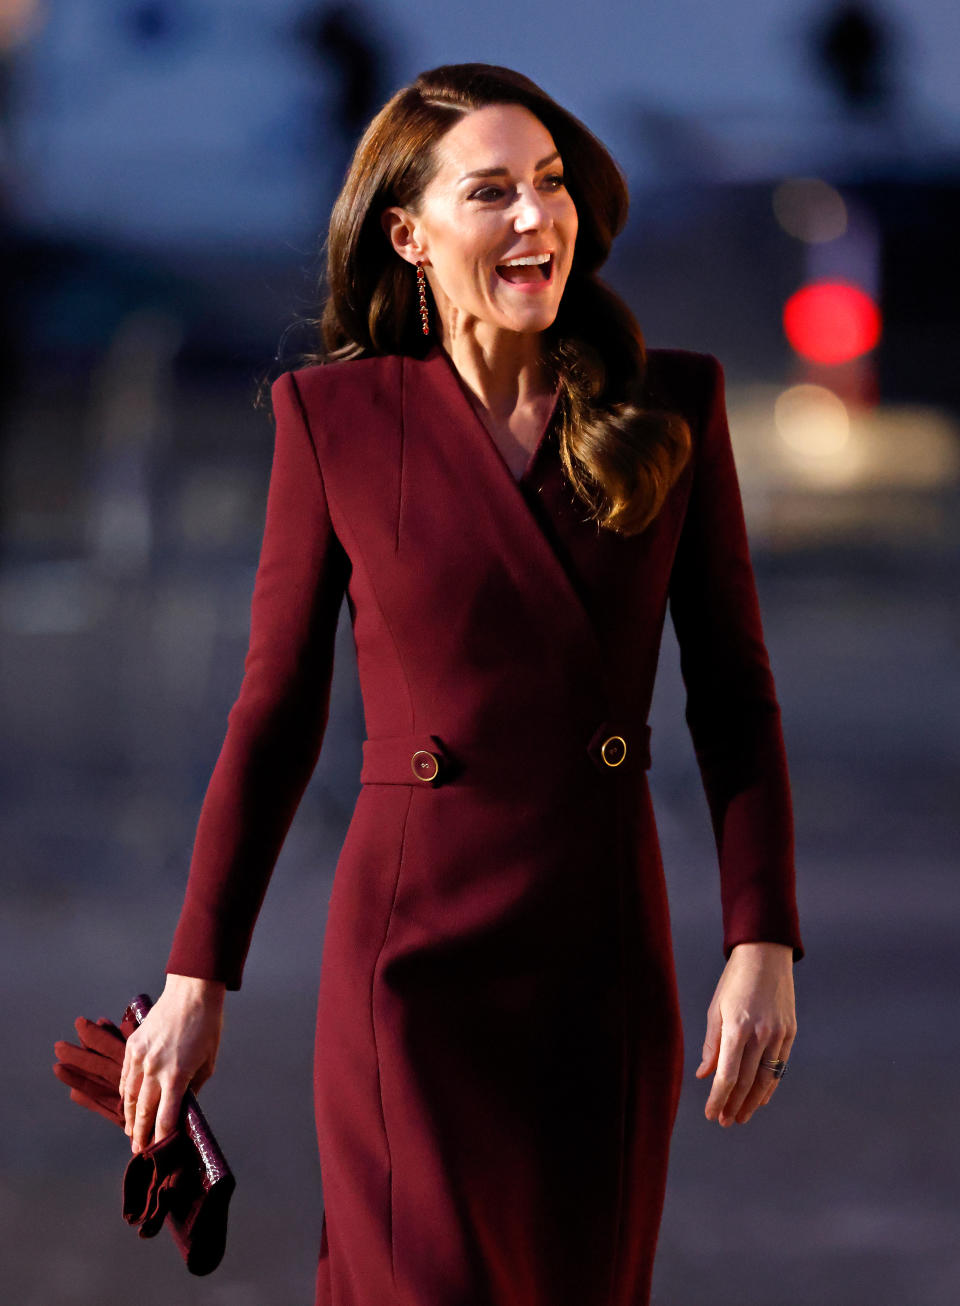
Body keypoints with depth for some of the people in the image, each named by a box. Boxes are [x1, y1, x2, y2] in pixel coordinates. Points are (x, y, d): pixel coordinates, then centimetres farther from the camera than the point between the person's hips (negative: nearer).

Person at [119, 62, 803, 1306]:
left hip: (606, 953, 2)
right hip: (416, 949, -2)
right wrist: (196, 980, 3)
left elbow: (734, 699, 6)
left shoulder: (674, 408, 3)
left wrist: (762, 946, -4)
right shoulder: (335, 417, -1)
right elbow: (276, 713, 4)